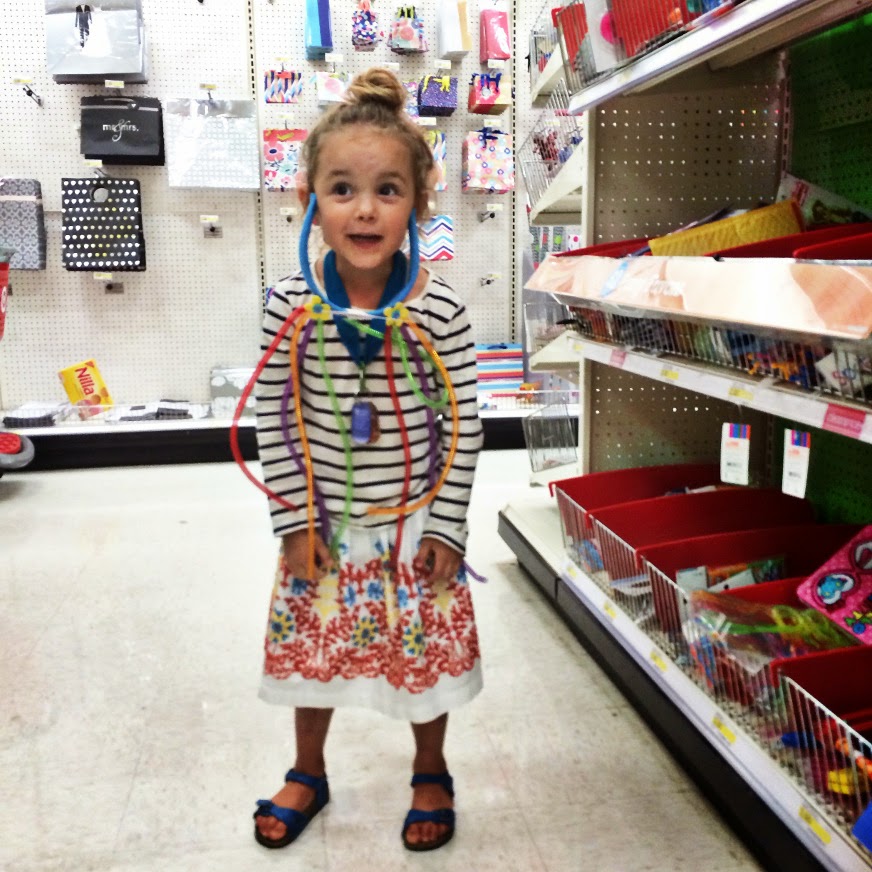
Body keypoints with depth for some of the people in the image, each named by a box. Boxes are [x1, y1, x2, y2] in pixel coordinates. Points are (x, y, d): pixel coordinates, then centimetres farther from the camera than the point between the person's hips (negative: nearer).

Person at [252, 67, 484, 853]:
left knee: (428, 649, 14)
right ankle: (308, 773, 45)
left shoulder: (439, 310, -15)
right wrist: (295, 522, -5)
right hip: (323, 526, 2)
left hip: (416, 524, -1)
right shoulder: (289, 309, -12)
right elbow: (273, 421, -5)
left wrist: (447, 525, -9)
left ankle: (431, 774, 42)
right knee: (312, 647, 18)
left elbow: (466, 424, -10)